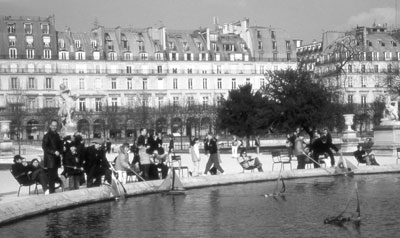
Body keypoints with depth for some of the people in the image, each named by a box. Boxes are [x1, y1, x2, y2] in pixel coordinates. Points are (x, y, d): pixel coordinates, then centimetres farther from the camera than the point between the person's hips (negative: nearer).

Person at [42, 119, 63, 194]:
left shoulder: (57, 135, 15)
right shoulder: (47, 135, -7)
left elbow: (60, 146, 22)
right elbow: (44, 147, -12)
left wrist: (59, 152, 2)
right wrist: (54, 152, -18)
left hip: (56, 159, 7)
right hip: (50, 159, -7)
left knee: (54, 176, 10)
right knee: (51, 176, -8)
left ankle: (53, 191, 17)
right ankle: (51, 191, -5)